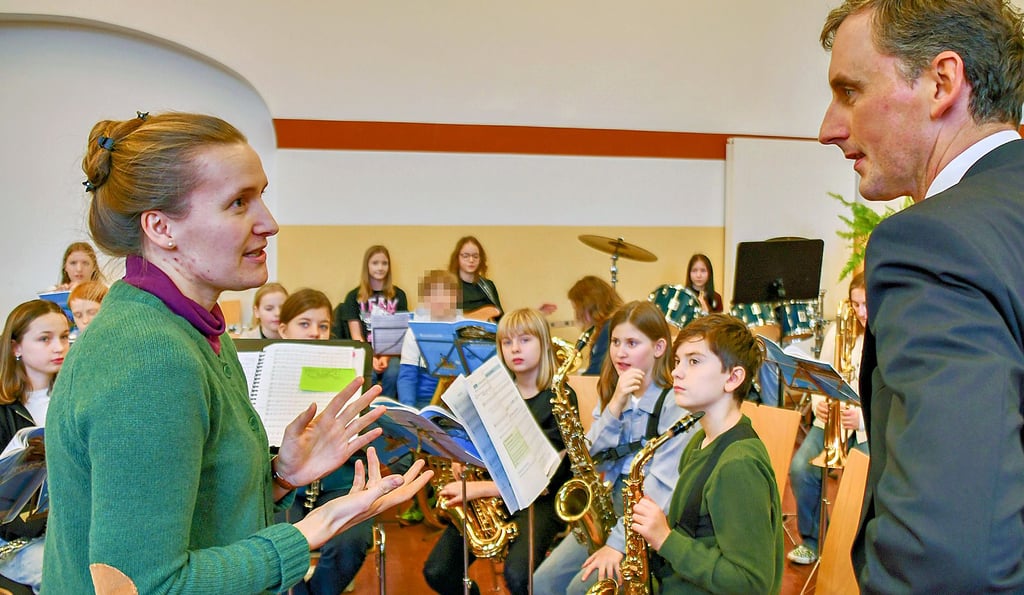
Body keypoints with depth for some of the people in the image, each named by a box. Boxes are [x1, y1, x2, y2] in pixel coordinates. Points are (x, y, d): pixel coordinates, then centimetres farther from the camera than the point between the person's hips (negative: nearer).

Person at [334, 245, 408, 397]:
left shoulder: (398, 295, 12)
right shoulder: (354, 296, 9)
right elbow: (356, 336, 3)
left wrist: (386, 357, -13)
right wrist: (371, 358, -14)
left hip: (391, 352, 1)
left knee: (392, 373, -33)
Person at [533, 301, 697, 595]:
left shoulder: (675, 404, -13)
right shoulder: (609, 394, 9)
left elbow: (662, 484, -20)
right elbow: (590, 459, -1)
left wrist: (618, 540, -25)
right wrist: (615, 407, -14)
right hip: (611, 508, 6)